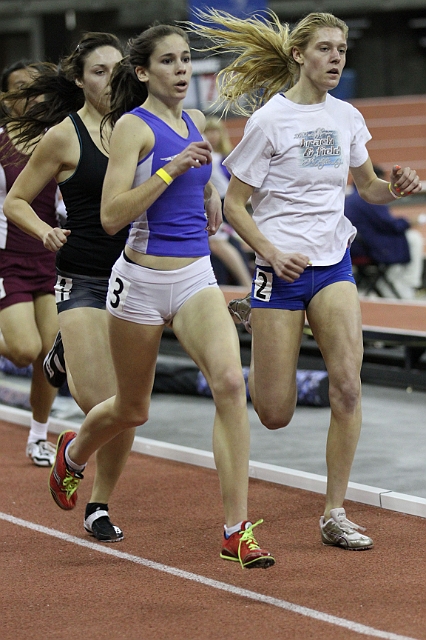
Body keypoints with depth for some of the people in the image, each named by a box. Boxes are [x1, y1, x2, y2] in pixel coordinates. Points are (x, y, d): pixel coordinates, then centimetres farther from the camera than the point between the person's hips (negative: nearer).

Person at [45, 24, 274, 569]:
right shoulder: (132, 126, -10)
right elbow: (111, 216, -20)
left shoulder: (194, 122, 9)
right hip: (142, 280, -4)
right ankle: (72, 452, 51)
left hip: (196, 278, 4)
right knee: (131, 411, 14)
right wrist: (171, 169, -25)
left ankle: (237, 531, -21)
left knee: (229, 382, -22)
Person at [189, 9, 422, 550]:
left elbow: (367, 187, 20)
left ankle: (334, 514, -3)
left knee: (348, 386, -14)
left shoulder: (347, 118, 6)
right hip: (281, 267, -4)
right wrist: (272, 254, -19)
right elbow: (233, 204, -5)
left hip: (333, 266, 4)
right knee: (274, 415, -2)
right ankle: (253, 375, 36)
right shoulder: (269, 119, -8)